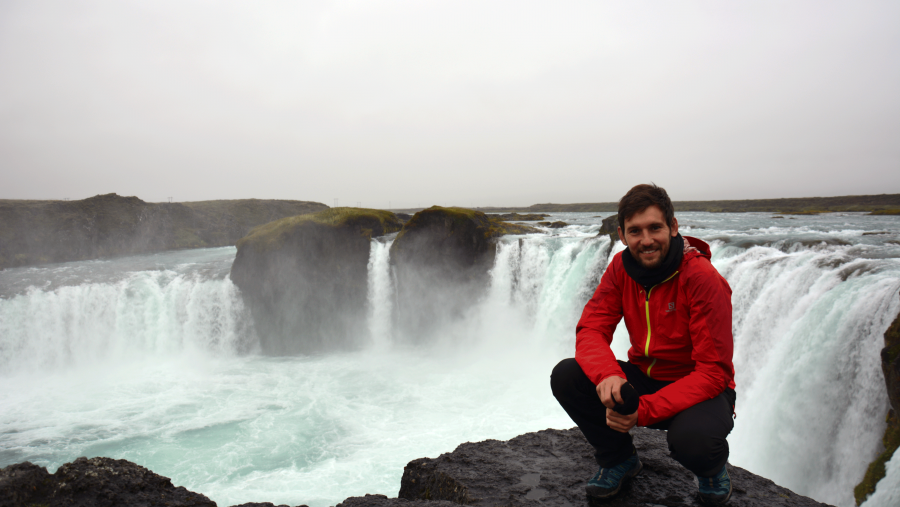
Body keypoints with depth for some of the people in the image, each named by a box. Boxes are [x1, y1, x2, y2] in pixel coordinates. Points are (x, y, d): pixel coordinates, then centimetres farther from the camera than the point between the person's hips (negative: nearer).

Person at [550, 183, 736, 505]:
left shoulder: (703, 278, -23)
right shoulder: (621, 268, -7)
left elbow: (713, 372, -25)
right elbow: (591, 330, -11)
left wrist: (644, 411, -35)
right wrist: (608, 374, -35)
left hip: (697, 388, -4)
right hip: (643, 376, 5)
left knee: (691, 439, -37)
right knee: (565, 376, -18)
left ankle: (713, 468, 5)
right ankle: (619, 458, 9)